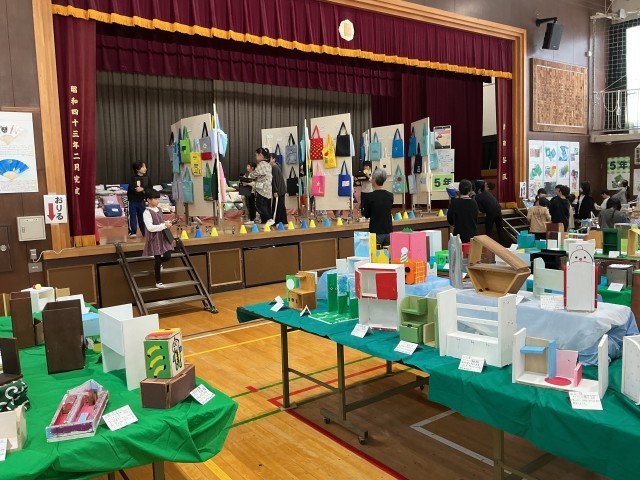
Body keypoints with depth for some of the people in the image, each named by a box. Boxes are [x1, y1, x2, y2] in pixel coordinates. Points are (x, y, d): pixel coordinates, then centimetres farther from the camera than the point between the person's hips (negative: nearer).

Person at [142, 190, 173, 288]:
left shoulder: (159, 210, 10)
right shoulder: (147, 212, -14)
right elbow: (150, 227, -22)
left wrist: (168, 222, 0)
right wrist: (164, 225, -24)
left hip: (163, 237, 6)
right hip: (154, 239, -6)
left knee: (167, 256, -6)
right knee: (157, 260, 1)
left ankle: (159, 263, 30)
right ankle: (158, 282, 14)